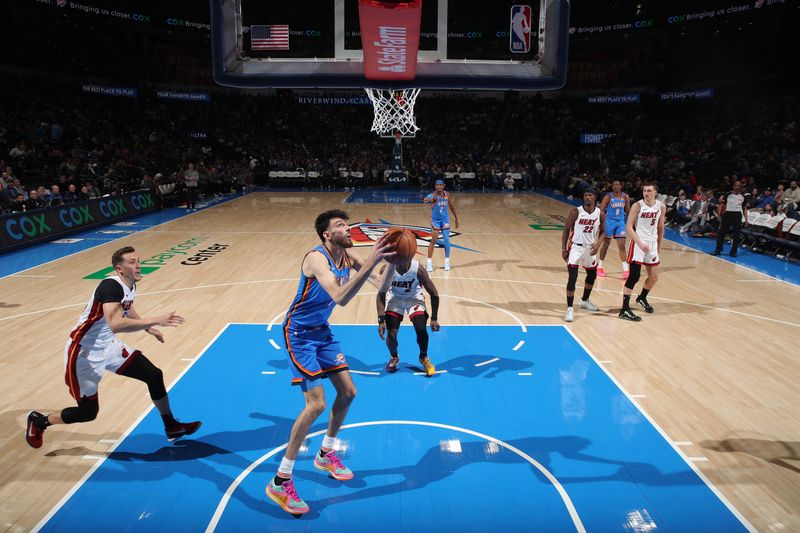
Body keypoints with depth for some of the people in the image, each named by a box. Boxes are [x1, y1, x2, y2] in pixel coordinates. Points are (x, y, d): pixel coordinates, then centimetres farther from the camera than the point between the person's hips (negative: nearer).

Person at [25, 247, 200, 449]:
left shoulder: (130, 285, -1)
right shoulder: (111, 286, -28)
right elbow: (115, 325, -45)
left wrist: (148, 328, 26)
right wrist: (155, 320, -46)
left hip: (109, 346, 8)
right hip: (84, 353, -8)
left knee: (154, 375, 2)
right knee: (88, 412, 1)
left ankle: (172, 428, 17)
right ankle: (38, 421, 30)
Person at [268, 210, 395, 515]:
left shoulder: (348, 258, -2)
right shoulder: (317, 258, -27)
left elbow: (381, 286, -2)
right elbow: (341, 298, -42)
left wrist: (392, 262, -19)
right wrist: (370, 263, -46)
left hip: (322, 331, 8)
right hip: (299, 334, -8)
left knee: (348, 392, 9)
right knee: (316, 404, -15)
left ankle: (326, 454, 32)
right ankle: (279, 483, -2)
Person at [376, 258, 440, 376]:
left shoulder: (418, 269, -31)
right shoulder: (388, 270, -29)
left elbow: (434, 293, -20)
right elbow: (381, 294, -20)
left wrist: (434, 319, -20)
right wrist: (381, 320, -28)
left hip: (414, 298, 0)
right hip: (394, 298, 1)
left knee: (421, 329, -18)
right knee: (391, 333, -12)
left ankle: (424, 357, 13)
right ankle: (393, 357, 22)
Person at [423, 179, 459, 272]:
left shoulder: (448, 195, -5)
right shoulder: (433, 195, -19)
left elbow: (451, 206, 10)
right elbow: (426, 199, -43)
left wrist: (456, 218, 13)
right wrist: (429, 199, -67)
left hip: (445, 219, 3)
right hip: (435, 220, -3)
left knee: (446, 239, 2)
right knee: (434, 240, -6)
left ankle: (447, 261, 15)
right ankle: (429, 262, 2)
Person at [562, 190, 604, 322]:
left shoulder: (600, 214, -5)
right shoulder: (576, 212, -14)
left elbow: (602, 232, 7)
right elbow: (566, 229, -7)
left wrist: (597, 244, -11)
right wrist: (564, 249, -11)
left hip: (590, 248, 5)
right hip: (575, 247, -5)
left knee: (592, 275, 19)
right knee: (572, 278, -14)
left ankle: (585, 301, 42)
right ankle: (570, 309, -8)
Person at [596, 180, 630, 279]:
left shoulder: (625, 197, 1)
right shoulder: (608, 197, -9)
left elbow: (628, 210, 12)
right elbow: (601, 210, -12)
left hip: (621, 222, 2)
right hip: (609, 221, -2)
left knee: (622, 246, -3)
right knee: (605, 244, 8)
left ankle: (625, 270, -2)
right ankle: (600, 267, 23)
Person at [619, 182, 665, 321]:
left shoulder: (661, 207, 2)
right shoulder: (637, 206, -11)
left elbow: (660, 228, 13)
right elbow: (629, 227, -13)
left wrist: (658, 248, 14)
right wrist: (640, 243, -23)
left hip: (652, 244, 6)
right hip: (638, 243, -6)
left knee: (654, 277, 13)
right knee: (634, 276, -11)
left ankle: (642, 298, 41)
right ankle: (624, 310, -7)